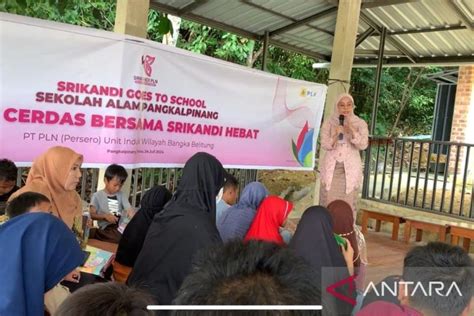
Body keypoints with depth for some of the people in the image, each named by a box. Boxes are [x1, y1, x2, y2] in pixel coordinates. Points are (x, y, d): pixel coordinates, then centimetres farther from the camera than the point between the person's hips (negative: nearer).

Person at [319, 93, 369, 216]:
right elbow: (324, 145, -6)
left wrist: (352, 129, -21)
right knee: (328, 203, 2)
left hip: (350, 169, 0)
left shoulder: (360, 124, 0)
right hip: (331, 168, 0)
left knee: (348, 204, 3)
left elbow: (363, 145, -11)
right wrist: (336, 135, -24)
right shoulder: (329, 123, 1)